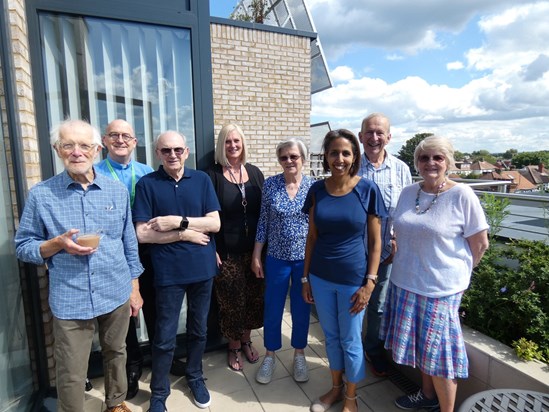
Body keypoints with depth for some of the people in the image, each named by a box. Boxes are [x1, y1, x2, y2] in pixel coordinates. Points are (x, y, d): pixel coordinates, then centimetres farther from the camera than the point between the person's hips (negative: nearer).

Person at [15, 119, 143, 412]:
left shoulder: (118, 191, 1)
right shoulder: (41, 194, -6)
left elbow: (130, 243, 6)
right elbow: (23, 247, -1)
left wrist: (135, 287, 6)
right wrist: (59, 243, -20)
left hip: (117, 295, 3)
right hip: (70, 301, -2)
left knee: (116, 355, 21)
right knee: (70, 375, 8)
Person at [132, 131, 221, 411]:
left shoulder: (202, 180, 1)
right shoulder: (147, 184, -5)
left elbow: (214, 223, -5)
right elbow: (142, 234, -10)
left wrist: (178, 221, -16)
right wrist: (186, 234, -12)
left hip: (202, 269, 3)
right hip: (168, 272, -2)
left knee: (199, 330, 18)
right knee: (165, 338, 9)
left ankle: (195, 377, 42)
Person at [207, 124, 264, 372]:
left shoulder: (254, 172, 6)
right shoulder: (213, 175, -5)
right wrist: (212, 250, -10)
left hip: (254, 249, 4)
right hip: (227, 252, -3)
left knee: (253, 298, 12)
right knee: (231, 301, 7)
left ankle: (246, 341, 36)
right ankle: (233, 347, 31)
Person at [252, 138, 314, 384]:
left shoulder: (313, 186, -4)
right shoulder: (270, 185, -4)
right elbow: (263, 222, 0)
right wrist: (256, 256, 0)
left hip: (306, 259, 0)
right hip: (277, 258, 0)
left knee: (301, 309, 14)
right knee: (272, 309, 12)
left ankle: (299, 354, 36)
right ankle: (270, 355, 34)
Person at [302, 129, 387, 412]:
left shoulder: (367, 189, -10)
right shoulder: (317, 190, -2)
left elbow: (375, 241, -6)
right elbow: (312, 236, 4)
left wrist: (369, 283, -10)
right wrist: (305, 277, 4)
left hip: (353, 279, -3)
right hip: (321, 278, 3)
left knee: (350, 341, 14)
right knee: (331, 337, 20)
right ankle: (335, 388, 44)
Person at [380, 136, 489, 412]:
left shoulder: (462, 195, -12)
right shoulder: (408, 193, 3)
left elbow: (480, 243, -6)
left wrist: (458, 274, 2)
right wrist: (406, 265, 11)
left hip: (441, 288, -5)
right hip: (405, 283, 6)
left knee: (438, 352, 5)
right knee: (420, 344, 20)